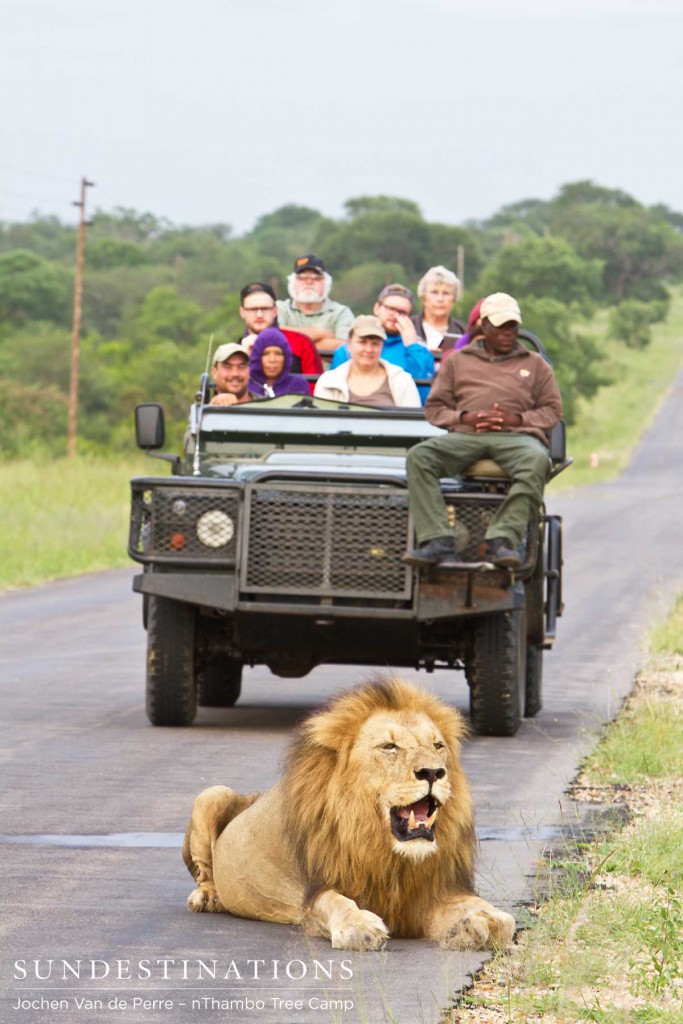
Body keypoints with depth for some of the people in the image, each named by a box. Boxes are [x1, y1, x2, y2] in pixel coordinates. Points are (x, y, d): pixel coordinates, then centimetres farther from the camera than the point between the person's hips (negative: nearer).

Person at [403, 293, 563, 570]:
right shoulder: (458, 360, 24)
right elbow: (434, 408, 18)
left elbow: (552, 410, 16)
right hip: (465, 435, 1)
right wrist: (464, 418, -4)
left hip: (516, 436, -1)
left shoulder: (534, 364, 24)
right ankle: (437, 542, -41)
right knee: (419, 456, -29)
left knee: (537, 461, -39)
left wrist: (518, 419, -4)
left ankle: (502, 540, -48)